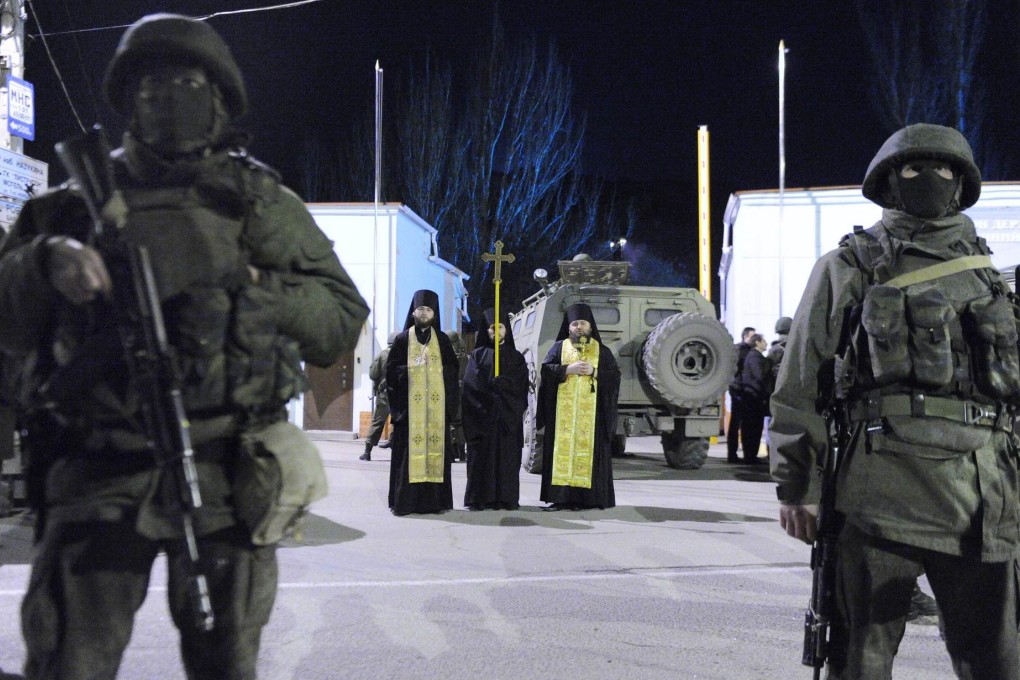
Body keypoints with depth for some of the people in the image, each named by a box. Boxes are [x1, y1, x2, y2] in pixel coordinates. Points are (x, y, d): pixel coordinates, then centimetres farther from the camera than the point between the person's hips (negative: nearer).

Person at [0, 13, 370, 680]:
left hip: (223, 475, 0)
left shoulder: (263, 202, 10)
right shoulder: (81, 201, 14)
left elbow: (343, 317, 5)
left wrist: (251, 289, -10)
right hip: (96, 474, 1)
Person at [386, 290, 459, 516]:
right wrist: (409, 370, -15)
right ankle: (404, 501, -4)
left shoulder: (442, 340, 13)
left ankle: (434, 499, 2)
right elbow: (392, 369, 1)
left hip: (436, 406, 2)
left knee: (435, 449, -1)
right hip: (409, 405, -2)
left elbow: (453, 369, 10)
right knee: (408, 451, -6)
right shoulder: (402, 339, 7)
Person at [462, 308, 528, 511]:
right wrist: (494, 386, -14)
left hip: (508, 416, 1)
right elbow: (472, 383, -2)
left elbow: (521, 387, 1)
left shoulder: (516, 357, 12)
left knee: (507, 455, -1)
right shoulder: (478, 355, 10)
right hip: (483, 414, -1)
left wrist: (502, 383, -14)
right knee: (483, 455, -4)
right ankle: (481, 498, -1)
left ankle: (506, 498, 2)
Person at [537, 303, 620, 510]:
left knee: (588, 449, -5)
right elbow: (546, 370, 0)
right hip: (563, 410, 0)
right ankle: (561, 496, -3)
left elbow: (615, 376, 4)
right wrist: (568, 369, -12)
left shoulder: (602, 351, 10)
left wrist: (594, 372, -10)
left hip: (591, 412, 0)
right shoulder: (559, 347, 10)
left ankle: (588, 497, -2)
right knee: (563, 447, -4)